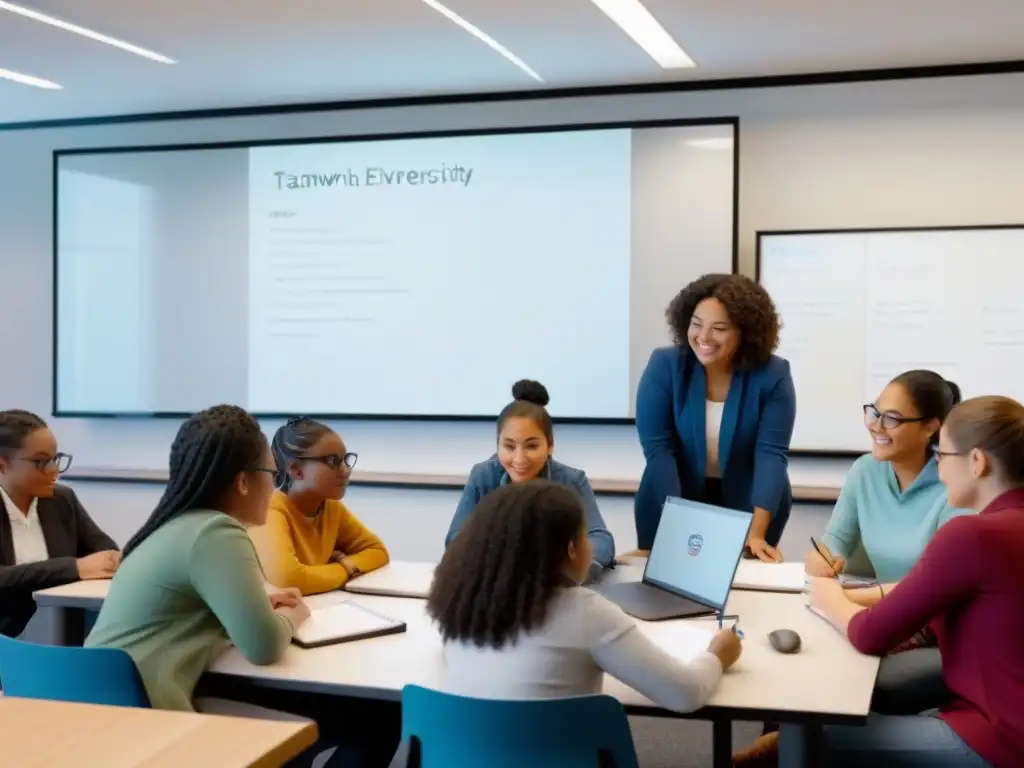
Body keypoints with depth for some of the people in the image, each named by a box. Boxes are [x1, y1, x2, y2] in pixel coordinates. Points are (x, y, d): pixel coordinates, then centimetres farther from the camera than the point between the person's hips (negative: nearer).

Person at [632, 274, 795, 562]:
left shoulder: (773, 375, -17)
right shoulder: (664, 365, -16)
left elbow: (772, 453, -24)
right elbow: (657, 448, -20)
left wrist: (757, 532, -37)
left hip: (750, 509, 0)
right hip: (672, 506, 0)